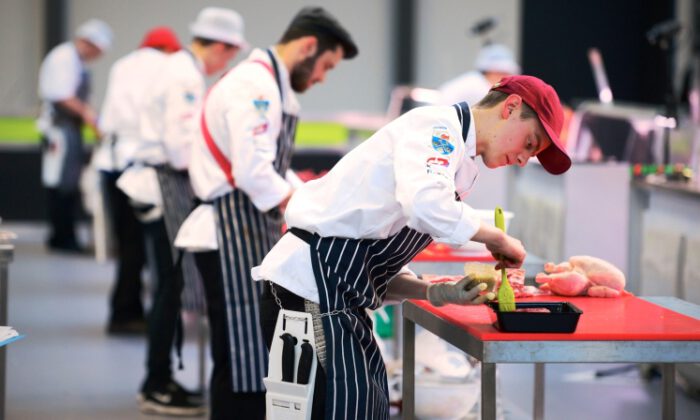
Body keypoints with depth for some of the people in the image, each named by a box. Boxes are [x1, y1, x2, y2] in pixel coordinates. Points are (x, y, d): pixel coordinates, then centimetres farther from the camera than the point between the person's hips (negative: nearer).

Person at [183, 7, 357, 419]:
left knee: (255, 358, 14)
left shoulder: (271, 84, 18)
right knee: (242, 362, -8)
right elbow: (252, 171, -25)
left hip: (250, 234, 11)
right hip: (233, 236, -11)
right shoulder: (255, 84, -16)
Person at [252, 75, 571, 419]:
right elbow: (425, 206, -30)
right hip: (312, 293, -10)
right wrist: (497, 238, -15)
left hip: (335, 298, 10)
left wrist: (439, 293, 5)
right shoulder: (438, 126, -8)